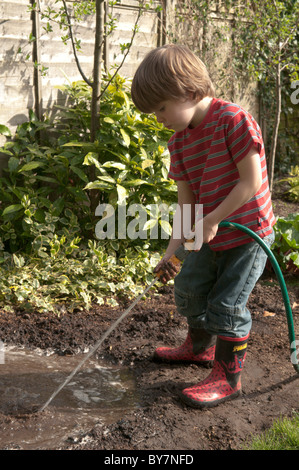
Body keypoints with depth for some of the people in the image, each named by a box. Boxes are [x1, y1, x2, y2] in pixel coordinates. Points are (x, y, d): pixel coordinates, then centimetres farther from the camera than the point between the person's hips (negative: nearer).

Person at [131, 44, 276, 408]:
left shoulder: (234, 121, -21)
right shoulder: (180, 142, 2)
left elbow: (251, 182, -23)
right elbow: (186, 201, 1)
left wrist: (212, 220, -21)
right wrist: (172, 250, -6)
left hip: (248, 234, -8)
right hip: (211, 238, 8)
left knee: (226, 304, -5)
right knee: (189, 289, 18)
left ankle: (228, 377, 14)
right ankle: (200, 347, 44)